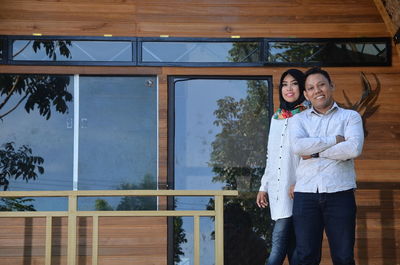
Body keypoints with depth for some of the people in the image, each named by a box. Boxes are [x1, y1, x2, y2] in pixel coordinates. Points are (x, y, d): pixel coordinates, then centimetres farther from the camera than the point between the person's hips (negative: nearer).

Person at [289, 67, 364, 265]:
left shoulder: (350, 117, 8)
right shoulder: (299, 120, 12)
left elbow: (354, 149, -11)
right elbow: (298, 146, -9)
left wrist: (315, 153, -8)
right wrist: (335, 140, -8)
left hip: (340, 194, -1)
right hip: (305, 194, 1)